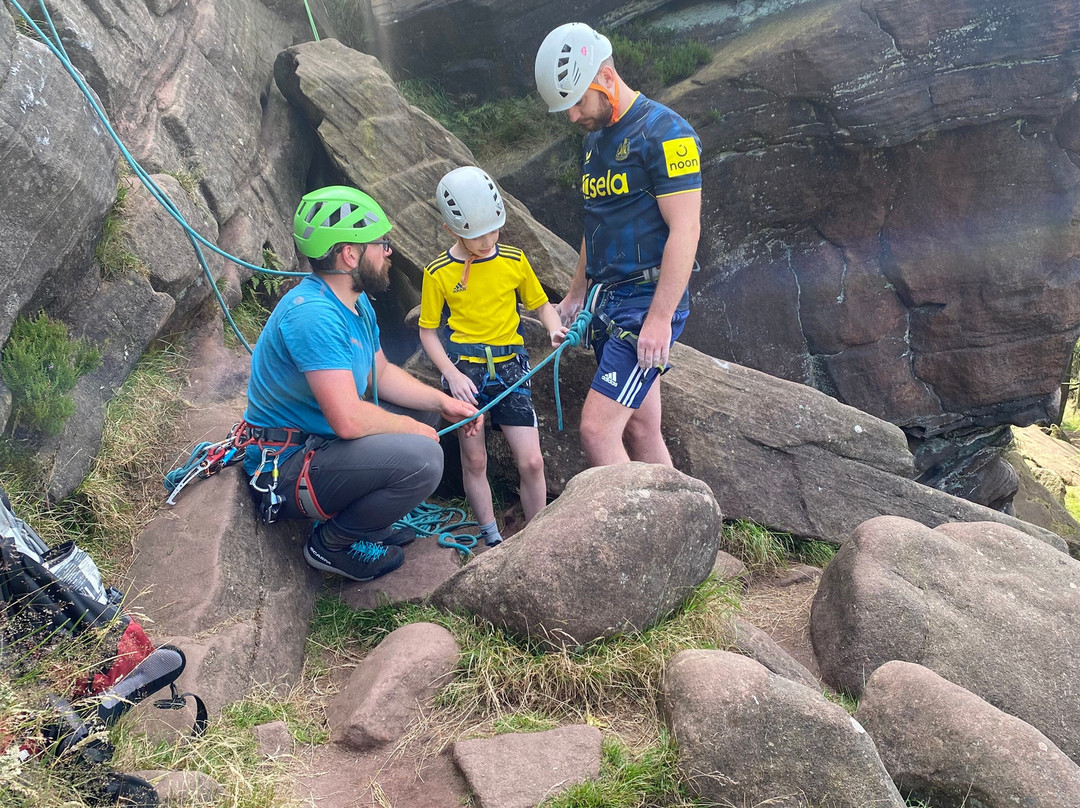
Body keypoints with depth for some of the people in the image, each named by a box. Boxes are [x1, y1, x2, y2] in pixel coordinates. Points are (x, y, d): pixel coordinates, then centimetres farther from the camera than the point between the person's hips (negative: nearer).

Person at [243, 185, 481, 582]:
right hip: (286, 469, -10)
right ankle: (333, 544, -3)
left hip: (322, 441, 11)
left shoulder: (357, 303, 6)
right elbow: (349, 420, -32)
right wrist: (413, 429, -15)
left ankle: (367, 522, 17)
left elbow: (381, 373, 18)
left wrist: (444, 402, 5)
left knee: (422, 410, 18)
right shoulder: (312, 313, -27)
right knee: (422, 457, -27)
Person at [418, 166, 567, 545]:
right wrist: (452, 375, -11)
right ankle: (493, 541, 22)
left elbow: (541, 303, 12)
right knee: (474, 460, 6)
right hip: (464, 369, -1)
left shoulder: (514, 260, 1)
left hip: (509, 366, 1)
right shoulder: (438, 272, -3)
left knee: (531, 461, -3)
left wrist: (555, 328, -10)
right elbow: (428, 331, 2)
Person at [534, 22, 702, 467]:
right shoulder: (595, 138, 15)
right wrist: (575, 295, 22)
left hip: (648, 303, -8)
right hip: (607, 303, 8)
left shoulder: (664, 133, -12)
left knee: (597, 429, -15)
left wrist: (661, 318, -22)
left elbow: (685, 230, -17)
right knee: (640, 429, 11)